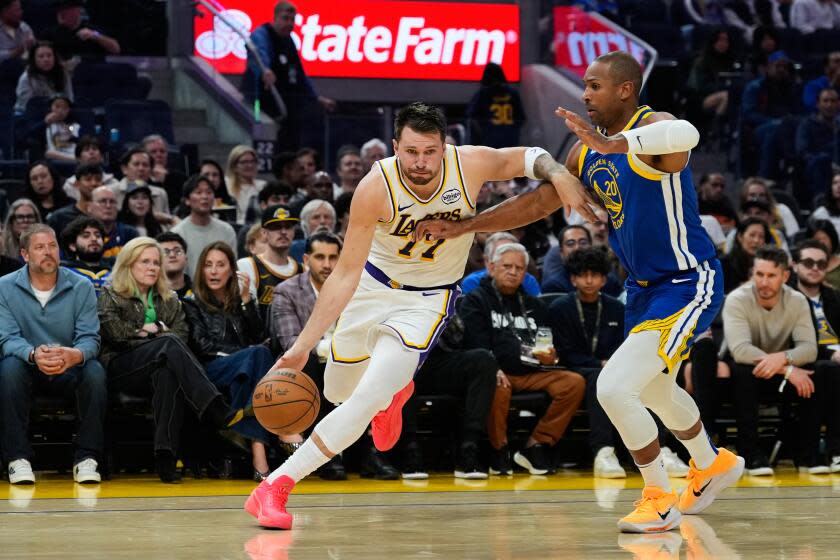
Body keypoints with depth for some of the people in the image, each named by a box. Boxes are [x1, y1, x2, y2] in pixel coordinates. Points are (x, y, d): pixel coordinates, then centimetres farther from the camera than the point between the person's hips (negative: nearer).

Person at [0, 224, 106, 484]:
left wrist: (76, 354, -37)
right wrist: (33, 354, -37)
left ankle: (87, 458, -26)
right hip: (29, 369, 0)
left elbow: (90, 337, -10)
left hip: (70, 370, 1)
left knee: (95, 370, -31)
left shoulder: (81, 287, -1)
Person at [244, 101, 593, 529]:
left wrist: (558, 174, -25)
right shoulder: (376, 189, -29)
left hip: (427, 299, -1)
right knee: (337, 392, 18)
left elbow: (525, 157, -2)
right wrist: (304, 344, -32)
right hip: (373, 284, 1)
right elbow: (345, 274, -26)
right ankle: (394, 390, 54)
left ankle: (276, 486, -12)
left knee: (366, 400, -18)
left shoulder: (470, 164, -24)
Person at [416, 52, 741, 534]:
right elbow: (538, 203, 10)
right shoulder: (587, 151, 4)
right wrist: (462, 227, 4)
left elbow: (687, 135, -48)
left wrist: (613, 145, -63)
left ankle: (660, 500, -2)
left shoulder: (652, 130, -22)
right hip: (644, 284, 10)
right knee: (653, 388, 29)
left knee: (615, 387, -20)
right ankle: (712, 466, 56)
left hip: (688, 283, -10)